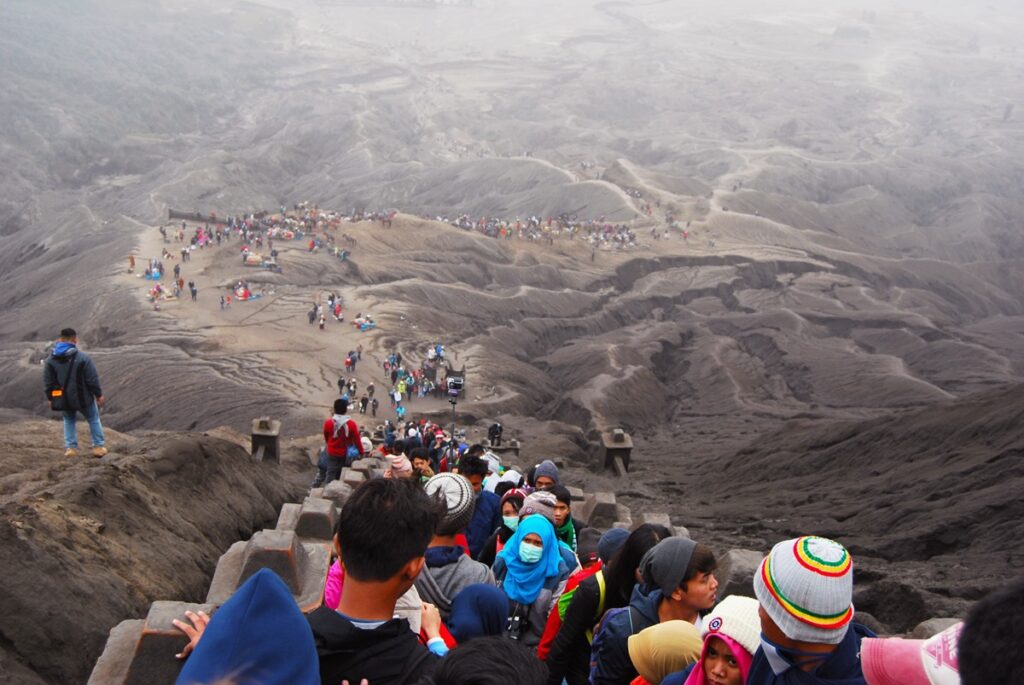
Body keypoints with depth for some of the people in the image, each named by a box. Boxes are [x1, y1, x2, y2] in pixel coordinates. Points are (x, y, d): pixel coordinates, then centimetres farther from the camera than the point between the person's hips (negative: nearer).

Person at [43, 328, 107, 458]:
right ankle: (99, 446, 14)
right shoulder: (82, 357, -15)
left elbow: (47, 382, 2)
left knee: (69, 420, 23)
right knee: (93, 419, 14)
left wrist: (50, 398, 14)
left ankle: (71, 447, 14)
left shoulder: (51, 359, -4)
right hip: (83, 397, -3)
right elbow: (92, 379, -12)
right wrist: (99, 394, 0)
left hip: (63, 399, 3)